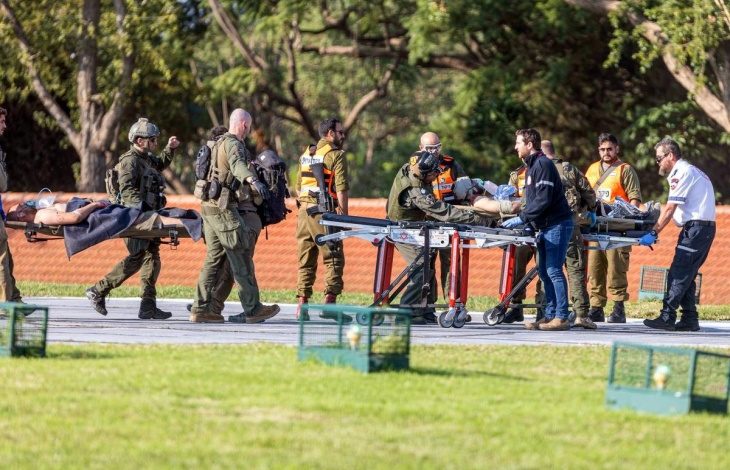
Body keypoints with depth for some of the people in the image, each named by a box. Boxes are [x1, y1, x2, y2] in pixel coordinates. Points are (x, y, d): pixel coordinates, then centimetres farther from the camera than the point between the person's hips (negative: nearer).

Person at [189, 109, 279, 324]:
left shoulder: (220, 143, 21)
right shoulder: (233, 144, -11)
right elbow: (238, 165, -34)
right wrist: (254, 181, -52)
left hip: (209, 207, 10)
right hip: (224, 208, -10)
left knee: (214, 259, 9)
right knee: (241, 258, -6)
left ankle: (201, 309, 5)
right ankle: (253, 309, -5)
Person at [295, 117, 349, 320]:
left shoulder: (306, 155, 18)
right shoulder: (336, 155, -5)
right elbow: (341, 188, -12)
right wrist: (344, 214, -12)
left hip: (304, 211, 7)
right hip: (325, 213, -7)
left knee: (306, 259, 11)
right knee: (333, 259, -3)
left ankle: (302, 303, 8)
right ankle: (330, 300, -13)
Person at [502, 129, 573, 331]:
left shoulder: (543, 164, -14)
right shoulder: (531, 166, 18)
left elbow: (543, 199, -22)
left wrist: (522, 218, -19)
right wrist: (525, 220, 11)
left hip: (557, 224, -10)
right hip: (545, 226, 10)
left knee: (553, 270, -11)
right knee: (544, 272, 9)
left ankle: (561, 318, -11)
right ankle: (550, 315, 11)